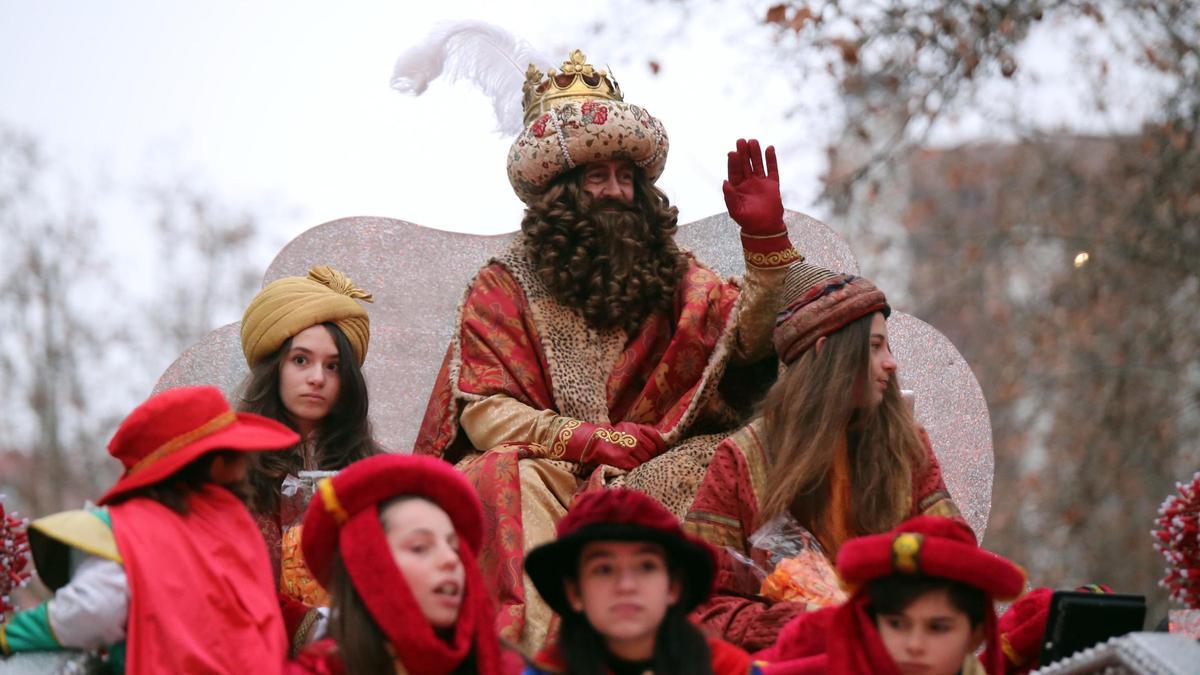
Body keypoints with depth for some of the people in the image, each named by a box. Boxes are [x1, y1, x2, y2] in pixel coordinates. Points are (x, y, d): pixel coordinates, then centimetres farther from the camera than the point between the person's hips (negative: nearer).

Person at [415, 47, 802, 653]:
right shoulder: (504, 285, 6)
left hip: (654, 473, 2)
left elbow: (748, 340, -1)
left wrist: (765, 238, -14)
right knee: (511, 481, -34)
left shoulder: (672, 277, 14)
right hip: (548, 471, -2)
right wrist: (593, 441, -13)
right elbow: (482, 411, -3)